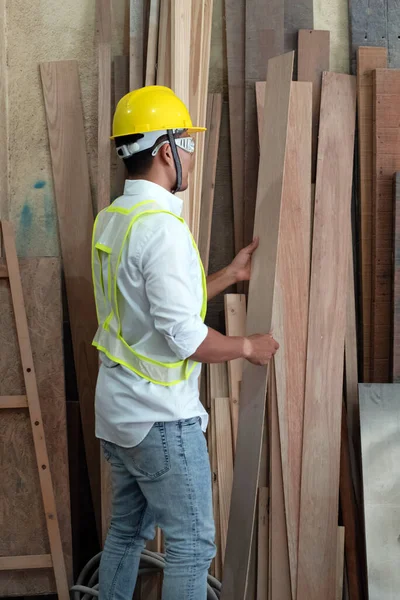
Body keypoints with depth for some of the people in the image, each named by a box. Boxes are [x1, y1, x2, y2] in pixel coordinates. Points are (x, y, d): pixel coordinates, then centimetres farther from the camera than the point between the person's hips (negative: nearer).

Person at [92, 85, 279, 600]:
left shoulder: (111, 219, 7)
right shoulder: (162, 225, -21)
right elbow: (183, 337, -25)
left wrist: (229, 275, 21)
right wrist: (250, 347, -8)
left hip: (116, 411, 9)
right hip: (162, 419, -9)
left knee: (126, 532, 19)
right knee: (191, 545, 2)